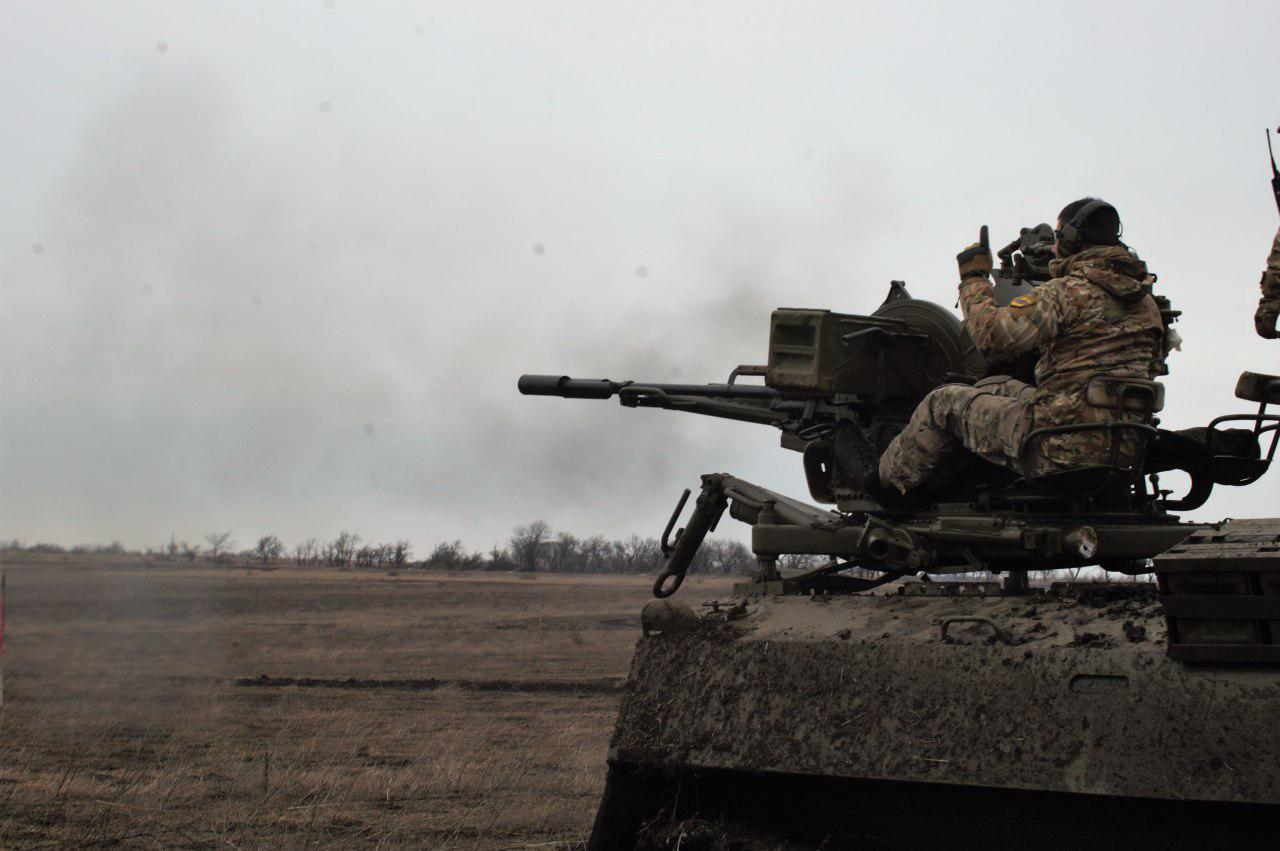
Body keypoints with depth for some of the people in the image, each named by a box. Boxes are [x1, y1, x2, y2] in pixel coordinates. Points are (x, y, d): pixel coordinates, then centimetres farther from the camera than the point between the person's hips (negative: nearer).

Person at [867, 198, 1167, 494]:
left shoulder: (1067, 292, -14)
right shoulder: (1145, 299, 11)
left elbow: (994, 335, -22)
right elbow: (1154, 366, 23)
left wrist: (973, 277, -4)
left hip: (1063, 448, -8)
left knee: (944, 403, 12)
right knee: (996, 387, 29)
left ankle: (883, 475, 32)